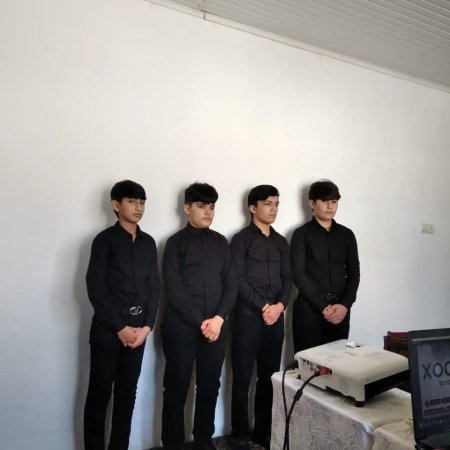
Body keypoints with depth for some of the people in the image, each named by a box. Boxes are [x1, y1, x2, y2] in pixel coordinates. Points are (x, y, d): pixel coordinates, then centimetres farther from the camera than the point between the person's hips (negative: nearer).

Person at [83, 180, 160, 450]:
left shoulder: (148, 243, 9)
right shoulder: (105, 240, -5)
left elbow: (154, 287, 8)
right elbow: (95, 289, -10)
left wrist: (147, 326, -2)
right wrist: (120, 327, -12)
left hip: (138, 329, 4)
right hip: (107, 329, -4)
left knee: (127, 393, 12)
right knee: (100, 393, 5)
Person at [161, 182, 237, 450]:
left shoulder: (221, 242, 10)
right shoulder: (176, 242, -1)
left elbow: (231, 284, 5)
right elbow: (173, 288, -8)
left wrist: (218, 318, -8)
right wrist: (199, 321, -12)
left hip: (215, 325, 4)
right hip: (181, 326, -3)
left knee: (210, 386, 12)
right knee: (177, 387, 5)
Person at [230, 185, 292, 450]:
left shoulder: (281, 242, 13)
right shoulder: (242, 239, -2)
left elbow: (287, 278, 9)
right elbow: (237, 279, -9)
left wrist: (280, 305, -8)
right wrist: (263, 306, -12)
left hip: (276, 317, 5)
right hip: (249, 316, -4)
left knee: (269, 377, 11)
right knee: (243, 378, 3)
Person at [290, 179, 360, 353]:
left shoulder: (346, 234, 10)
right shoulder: (302, 234, -1)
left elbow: (354, 273, 8)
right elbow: (298, 274, -8)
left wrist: (345, 305, -7)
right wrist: (323, 306, -13)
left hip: (340, 309, 4)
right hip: (309, 308, -3)